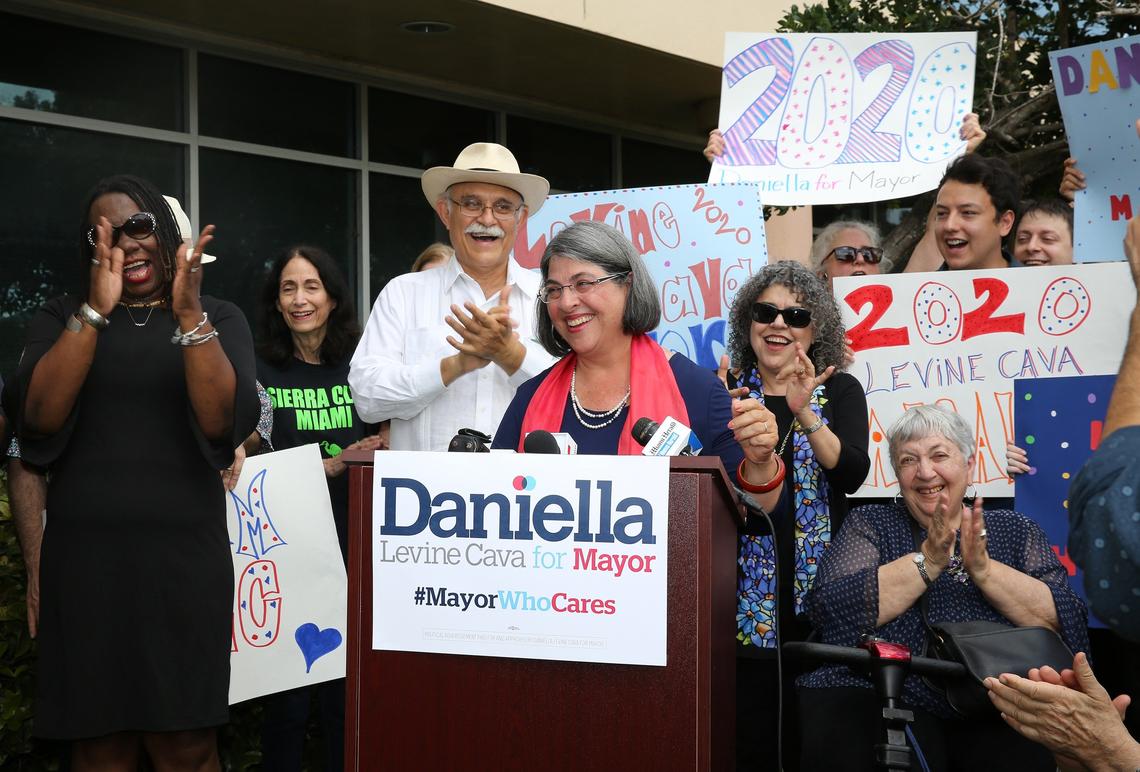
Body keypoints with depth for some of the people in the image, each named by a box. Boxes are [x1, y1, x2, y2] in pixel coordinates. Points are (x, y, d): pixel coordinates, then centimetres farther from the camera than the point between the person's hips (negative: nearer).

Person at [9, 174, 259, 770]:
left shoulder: (220, 319, 8)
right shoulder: (60, 319, 9)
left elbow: (225, 427, -8)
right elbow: (37, 423, -8)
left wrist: (189, 313, -19)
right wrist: (95, 311, -17)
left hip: (184, 554, -1)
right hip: (85, 555, 1)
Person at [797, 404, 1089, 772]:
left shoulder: (1015, 531, 16)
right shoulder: (870, 524, 13)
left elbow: (1066, 625, 1)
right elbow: (832, 611, -6)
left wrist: (982, 568, -9)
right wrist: (928, 560, -9)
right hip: (881, 699, -1)